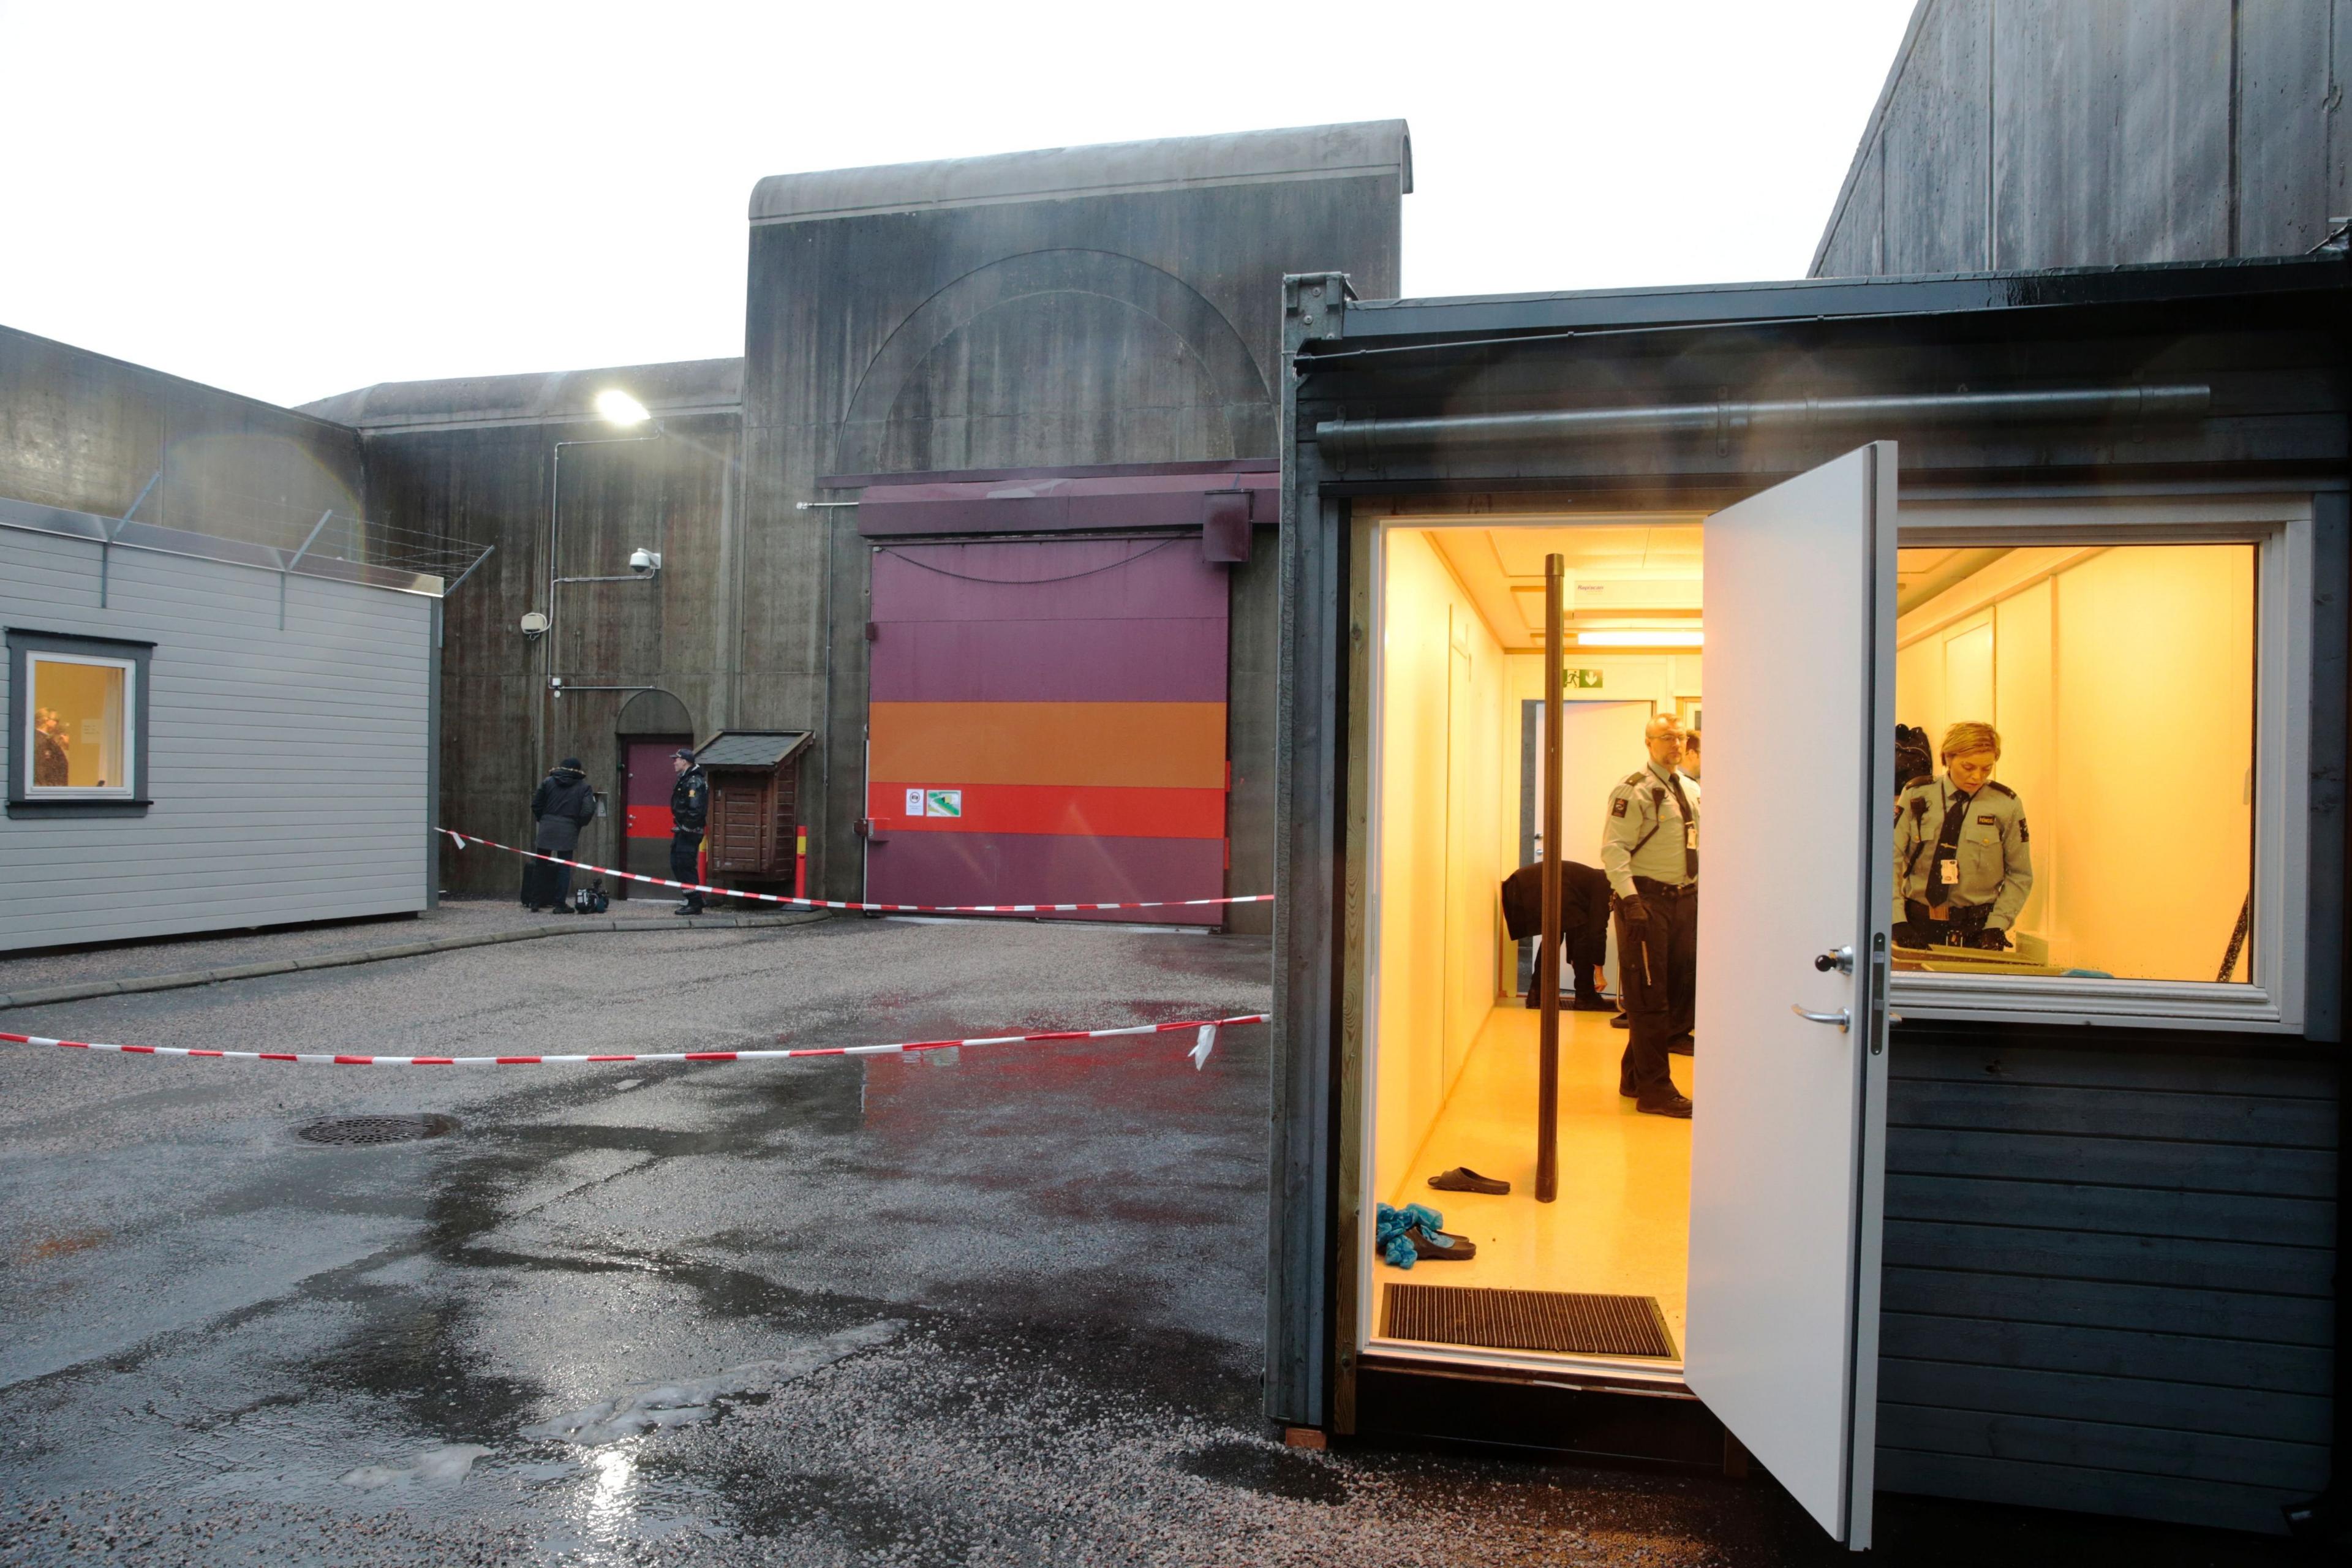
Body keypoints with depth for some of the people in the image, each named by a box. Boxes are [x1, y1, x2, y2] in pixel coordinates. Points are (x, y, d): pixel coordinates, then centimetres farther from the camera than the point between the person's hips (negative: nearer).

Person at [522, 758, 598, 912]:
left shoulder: (548, 782, 7)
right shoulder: (583, 787, 1)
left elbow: (536, 805, 5)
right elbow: (588, 811, -9)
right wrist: (578, 825, 6)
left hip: (546, 829, 2)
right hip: (568, 832, -2)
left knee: (540, 866, 12)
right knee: (565, 867, 4)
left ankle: (535, 903, 13)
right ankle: (559, 904, 0)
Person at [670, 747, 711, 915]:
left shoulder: (694, 782, -17)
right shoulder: (684, 780, 16)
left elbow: (695, 810, -24)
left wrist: (688, 828, -21)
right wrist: (679, 827, 19)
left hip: (689, 832, -11)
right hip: (682, 831, 11)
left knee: (686, 866, -9)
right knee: (677, 864, 16)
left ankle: (695, 904, -5)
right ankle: (692, 897, 24)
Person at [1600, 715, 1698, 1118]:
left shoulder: (1693, 790, 15)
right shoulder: (1634, 791, -9)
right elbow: (1614, 848, -15)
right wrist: (1630, 899, -23)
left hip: (1685, 899, 8)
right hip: (1647, 901, -8)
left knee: (1682, 989, 12)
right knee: (1649, 997, -3)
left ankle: (1635, 1076, 26)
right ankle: (1654, 1089, 4)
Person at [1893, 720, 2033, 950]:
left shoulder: (2006, 804, 1)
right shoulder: (1916, 796, -1)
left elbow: (2019, 875, 7)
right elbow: (1889, 860, -6)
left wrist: (1996, 926, -7)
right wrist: (1899, 922, -16)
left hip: (1977, 929, 0)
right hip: (1920, 924, 0)